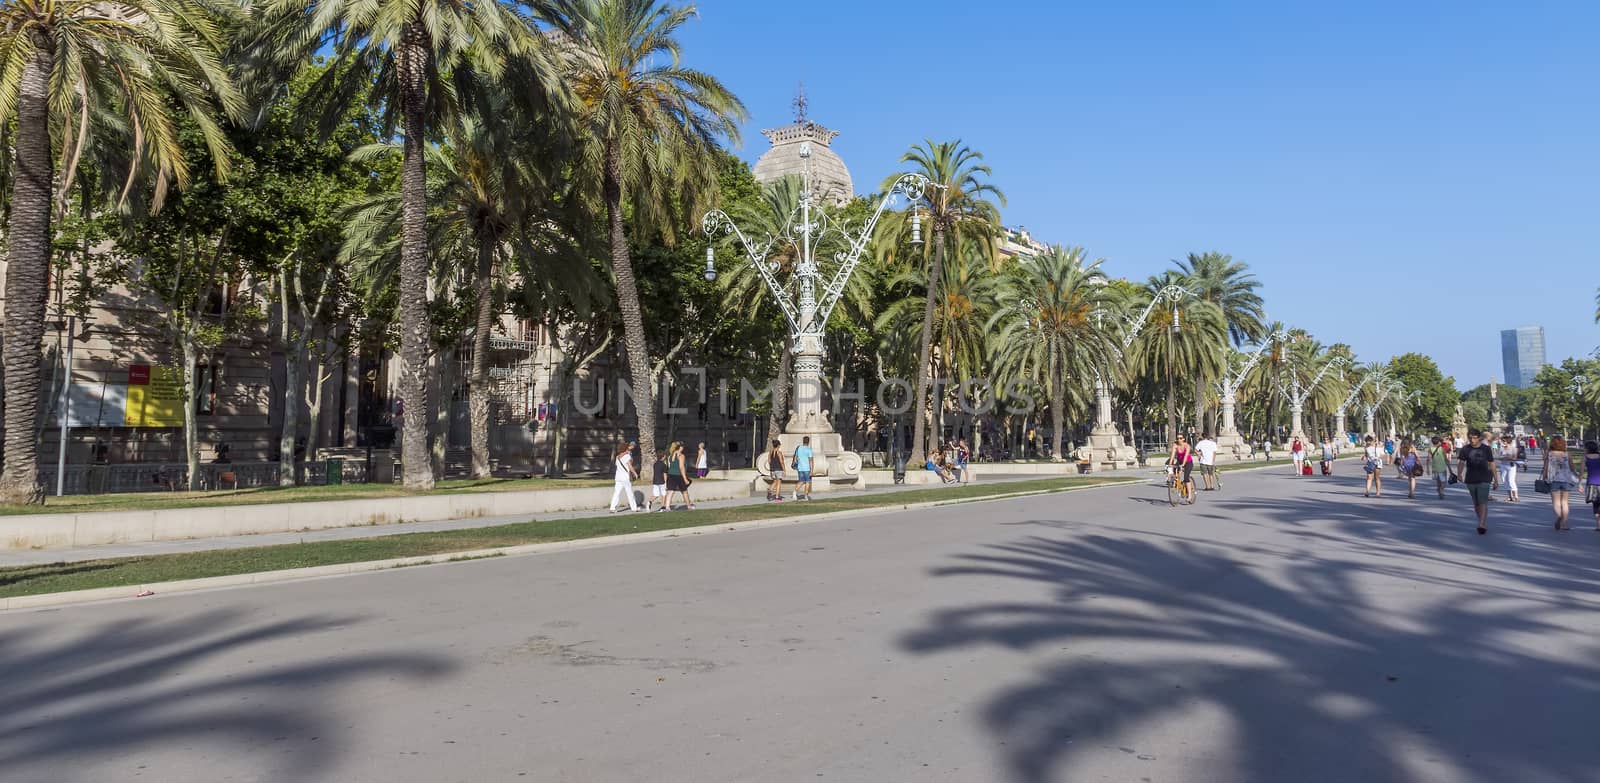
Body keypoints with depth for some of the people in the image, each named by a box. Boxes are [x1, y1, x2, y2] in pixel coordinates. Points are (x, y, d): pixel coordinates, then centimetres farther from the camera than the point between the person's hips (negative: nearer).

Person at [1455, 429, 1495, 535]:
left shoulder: (1486, 449, 2)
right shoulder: (1465, 449, 2)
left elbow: (1492, 464, 7)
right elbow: (1461, 462, 0)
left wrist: (1495, 479, 9)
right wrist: (1459, 474, -13)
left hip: (1484, 479, -2)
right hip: (1471, 480, 2)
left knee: (1483, 502, -13)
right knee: (1476, 503, 11)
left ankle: (1482, 525, -22)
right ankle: (1484, 523, 26)